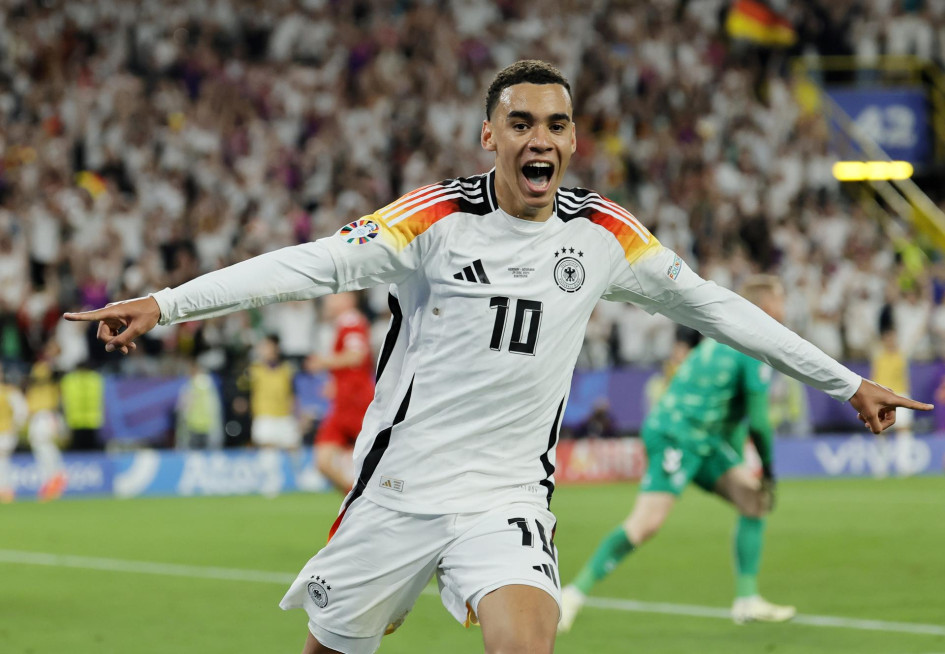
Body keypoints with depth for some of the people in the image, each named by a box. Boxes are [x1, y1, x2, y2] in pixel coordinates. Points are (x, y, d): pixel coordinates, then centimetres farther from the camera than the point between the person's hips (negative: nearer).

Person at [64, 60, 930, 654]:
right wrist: (166, 303, -30)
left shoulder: (603, 232, 1)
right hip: (398, 486, -1)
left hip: (507, 499, 1)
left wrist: (845, 381, 15)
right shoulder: (439, 217, -9)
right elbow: (315, 264, -19)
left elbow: (708, 303, 12)